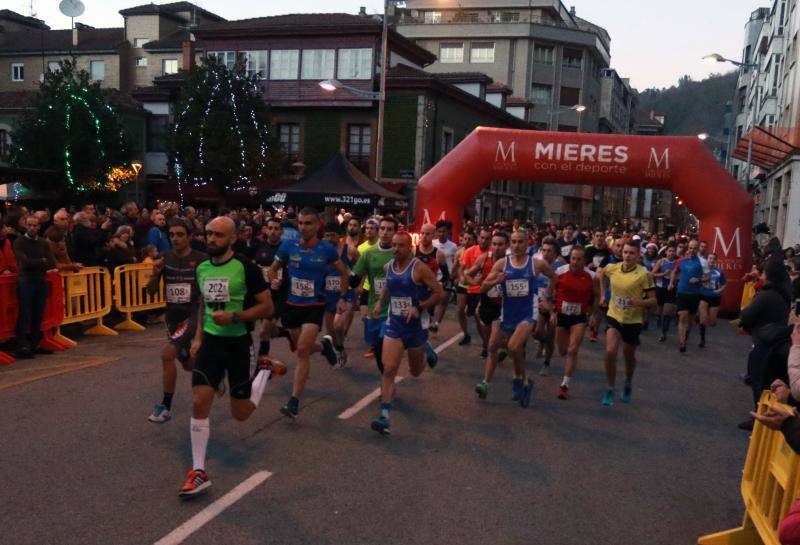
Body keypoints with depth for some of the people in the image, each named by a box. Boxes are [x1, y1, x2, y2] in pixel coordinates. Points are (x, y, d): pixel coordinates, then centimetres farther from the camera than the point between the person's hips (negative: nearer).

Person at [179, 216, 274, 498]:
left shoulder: (246, 268, -14)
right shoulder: (202, 268, 5)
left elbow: (267, 307, -12)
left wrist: (234, 317, -23)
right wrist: (198, 337, 12)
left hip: (238, 343, -4)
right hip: (210, 342, 4)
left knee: (240, 413, 6)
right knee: (199, 402, -7)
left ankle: (263, 372, 35)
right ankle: (199, 472, 4)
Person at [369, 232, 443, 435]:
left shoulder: (419, 268, -14)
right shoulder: (388, 267, 3)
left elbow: (438, 292, -11)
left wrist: (419, 308, -22)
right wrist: (380, 301, 7)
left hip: (416, 325, -3)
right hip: (394, 324, 3)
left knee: (416, 371, 17)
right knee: (388, 369, -13)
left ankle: (427, 352, 53)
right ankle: (384, 416, -12)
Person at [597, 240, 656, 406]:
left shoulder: (644, 274, -16)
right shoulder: (612, 268, -7)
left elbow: (653, 300, -14)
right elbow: (600, 273, 18)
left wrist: (639, 302, -34)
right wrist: (603, 294, 12)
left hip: (633, 321, -1)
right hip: (614, 317, 1)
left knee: (629, 356, 16)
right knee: (610, 352, -16)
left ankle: (628, 384, 45)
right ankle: (610, 389, 2)